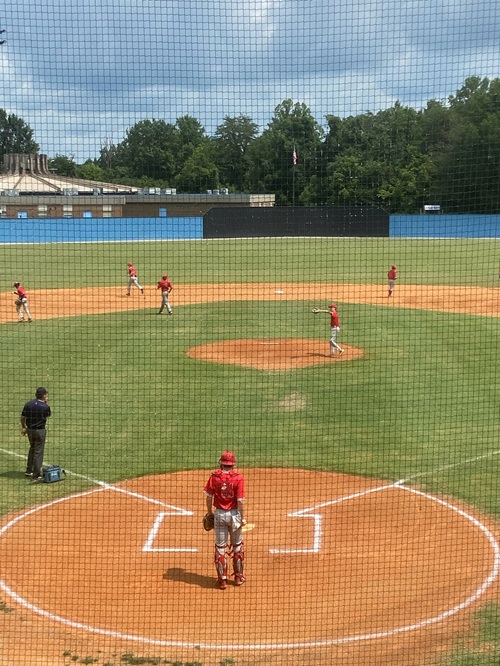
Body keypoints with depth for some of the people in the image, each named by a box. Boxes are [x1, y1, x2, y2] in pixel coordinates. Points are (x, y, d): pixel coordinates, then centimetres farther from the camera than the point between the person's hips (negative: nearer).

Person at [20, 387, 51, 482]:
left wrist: (23, 427, 20)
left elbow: (22, 417, 5)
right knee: (38, 452, 1)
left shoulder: (28, 404, -3)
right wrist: (46, 403, 7)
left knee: (32, 448, 24)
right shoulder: (45, 406, -15)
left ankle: (29, 471, 32)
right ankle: (36, 475, 2)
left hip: (30, 430, 5)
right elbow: (48, 414, 7)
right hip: (40, 431, -5)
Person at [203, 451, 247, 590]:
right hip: (234, 514, -1)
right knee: (237, 545, 17)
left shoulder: (214, 476, -7)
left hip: (219, 514, 1)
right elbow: (240, 500, -14)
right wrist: (241, 518, -6)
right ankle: (238, 577, 25)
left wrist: (209, 513, 11)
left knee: (220, 547, 9)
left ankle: (222, 579, 11)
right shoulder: (238, 477, -11)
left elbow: (209, 497, -3)